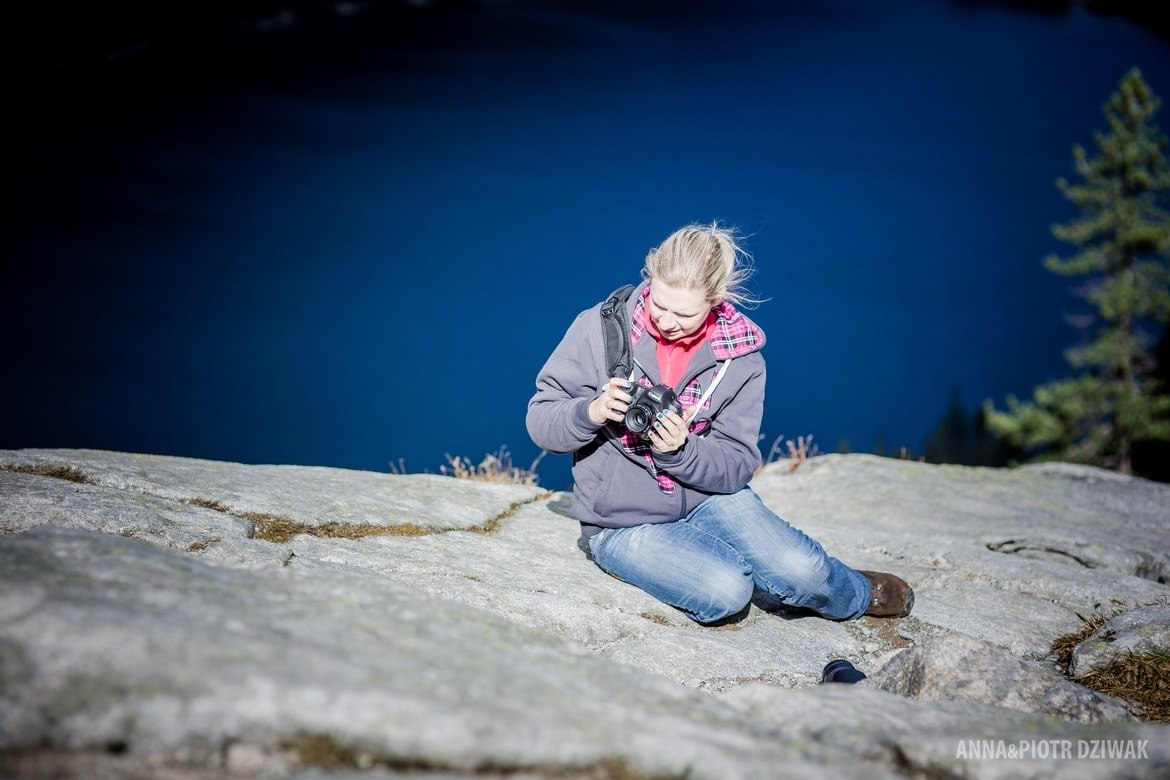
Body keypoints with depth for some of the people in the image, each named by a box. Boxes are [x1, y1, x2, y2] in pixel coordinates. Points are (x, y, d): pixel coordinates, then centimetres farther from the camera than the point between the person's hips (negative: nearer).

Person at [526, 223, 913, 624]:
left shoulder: (740, 357, -7)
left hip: (706, 497, 2)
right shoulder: (600, 327, -12)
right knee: (726, 590, -26)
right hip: (624, 526, -2)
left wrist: (680, 451, -26)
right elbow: (540, 421, -8)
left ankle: (857, 595, 18)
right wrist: (592, 412, -29)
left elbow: (737, 466, -6)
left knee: (802, 571, -19)